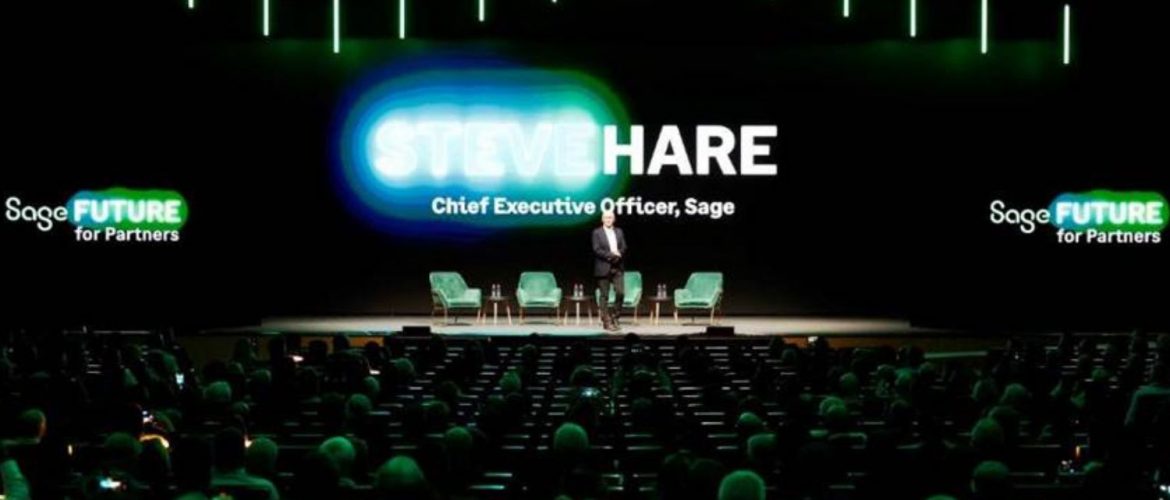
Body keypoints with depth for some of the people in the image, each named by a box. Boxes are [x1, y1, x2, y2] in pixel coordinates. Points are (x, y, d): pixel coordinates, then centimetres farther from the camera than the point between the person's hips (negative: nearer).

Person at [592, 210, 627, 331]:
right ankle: (606, 321, 4)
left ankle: (615, 317, 11)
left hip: (618, 268, 4)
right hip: (603, 268, -4)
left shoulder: (619, 232, 12)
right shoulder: (597, 233, -1)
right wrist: (611, 255, -15)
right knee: (604, 296, -1)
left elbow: (623, 248, 7)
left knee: (620, 293, -5)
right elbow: (597, 250, -10)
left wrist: (617, 255, -13)